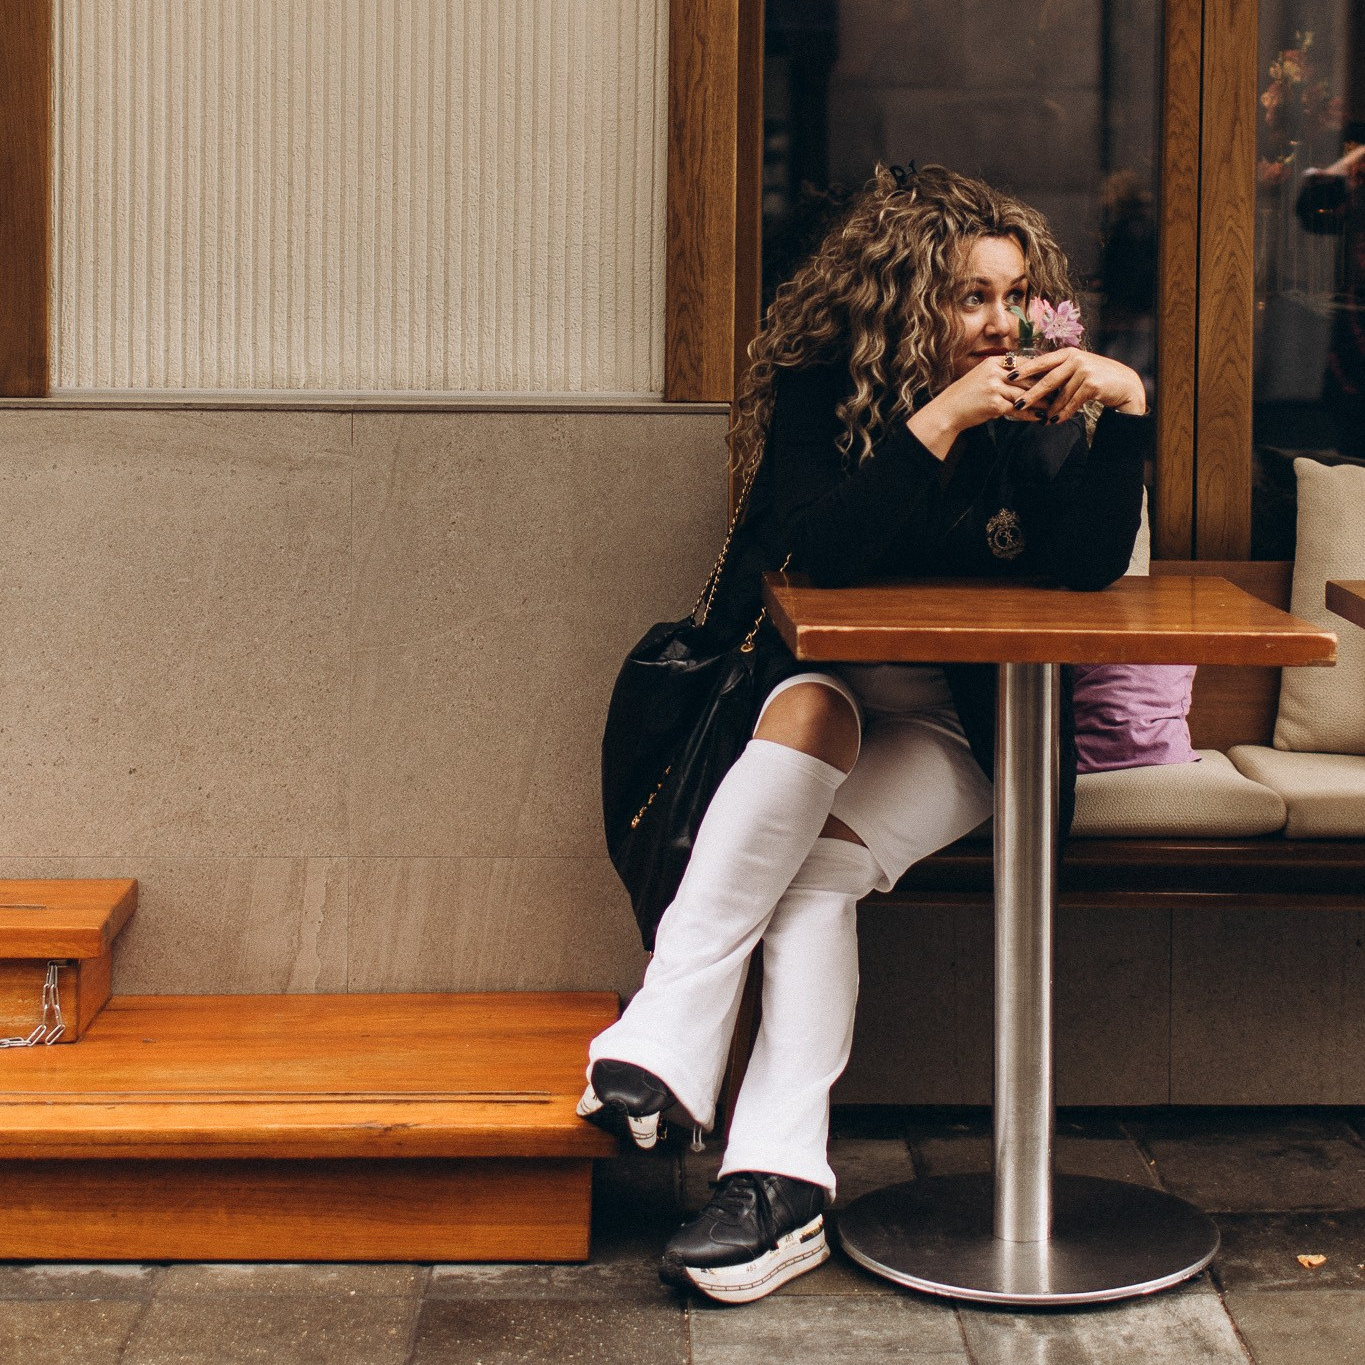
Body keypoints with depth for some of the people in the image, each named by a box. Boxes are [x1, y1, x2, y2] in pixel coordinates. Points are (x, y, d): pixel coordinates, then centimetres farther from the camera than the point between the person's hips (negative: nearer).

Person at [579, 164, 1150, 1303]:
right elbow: (826, 553, -21)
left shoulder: (1033, 415, -1)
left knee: (817, 864, -28)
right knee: (810, 710, -35)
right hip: (826, 688, 1)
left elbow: (1090, 567, -15)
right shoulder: (819, 390, -4)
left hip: (959, 728, 0)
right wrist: (940, 420, -27)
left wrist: (1125, 408, -24)